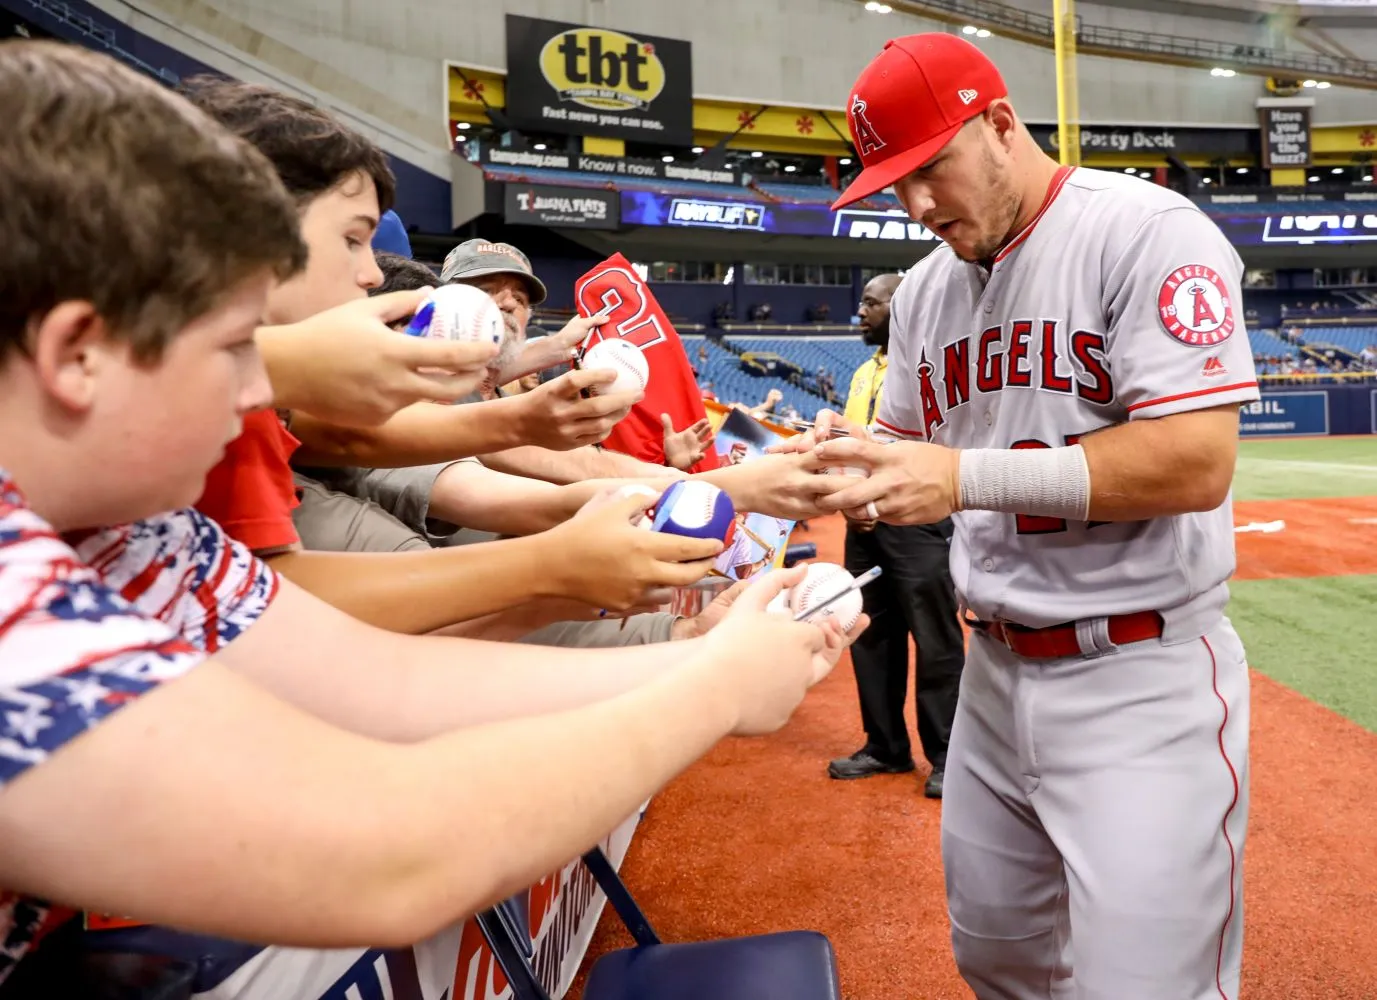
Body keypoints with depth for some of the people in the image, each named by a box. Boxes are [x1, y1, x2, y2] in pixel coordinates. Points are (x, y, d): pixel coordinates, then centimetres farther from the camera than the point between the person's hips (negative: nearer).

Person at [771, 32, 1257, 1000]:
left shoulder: (1146, 231, -12)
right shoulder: (925, 289, 10)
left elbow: (1198, 464, -21)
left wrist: (965, 476, -25)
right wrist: (854, 454, -5)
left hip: (1142, 680, -6)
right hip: (992, 672, 7)